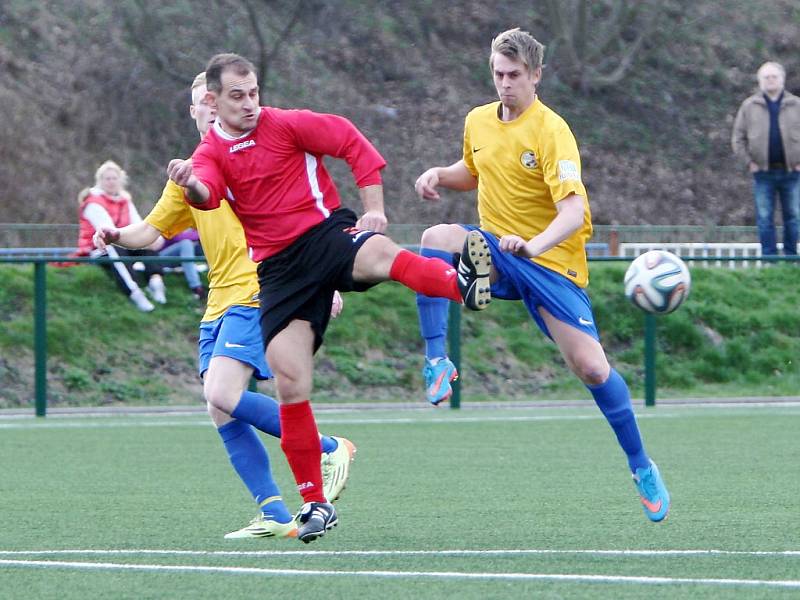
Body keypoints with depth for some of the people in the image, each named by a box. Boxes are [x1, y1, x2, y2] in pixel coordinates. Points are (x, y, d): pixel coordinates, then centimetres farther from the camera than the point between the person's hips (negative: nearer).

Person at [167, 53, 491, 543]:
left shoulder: (286, 125, 1)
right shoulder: (211, 153, 7)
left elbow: (353, 142, 4)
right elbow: (208, 194, -15)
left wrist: (374, 208, -4)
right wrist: (190, 184, -40)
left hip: (324, 231, -2)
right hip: (278, 268, 3)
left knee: (378, 254, -38)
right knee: (290, 382, -7)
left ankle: (464, 284, -68)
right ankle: (316, 503, 4)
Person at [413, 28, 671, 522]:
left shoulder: (551, 131, -16)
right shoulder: (478, 122, 4)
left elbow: (574, 209, -27)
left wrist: (535, 244, -45)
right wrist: (440, 175, 3)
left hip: (551, 260, -4)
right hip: (495, 250, 4)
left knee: (592, 369, -11)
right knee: (437, 238, -28)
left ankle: (641, 467, 10)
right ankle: (437, 361, -23)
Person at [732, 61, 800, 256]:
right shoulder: (749, 106, 6)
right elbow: (738, 139, 6)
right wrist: (749, 162, -3)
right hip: (763, 173, 0)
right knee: (764, 218, -1)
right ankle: (769, 256, 4)